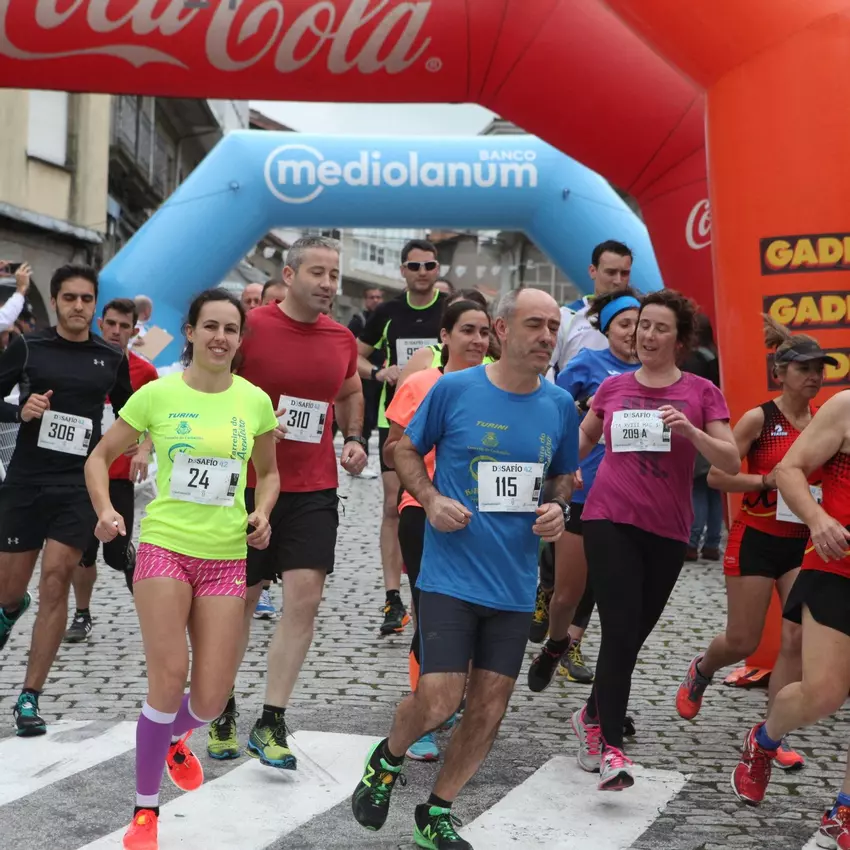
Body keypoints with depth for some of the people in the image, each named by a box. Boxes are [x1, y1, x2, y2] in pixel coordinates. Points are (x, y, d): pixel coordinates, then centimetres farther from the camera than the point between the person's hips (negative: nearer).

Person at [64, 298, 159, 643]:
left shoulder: (144, 371, 0)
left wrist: (145, 449, -11)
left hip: (119, 475, -2)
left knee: (116, 551, -4)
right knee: (81, 551, 4)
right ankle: (82, 615, 21)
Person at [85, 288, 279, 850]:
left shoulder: (255, 401, 2)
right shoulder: (158, 394, -4)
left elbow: (268, 471, 17)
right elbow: (101, 456, 6)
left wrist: (262, 512, -2)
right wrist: (106, 509, -11)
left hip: (227, 557, 2)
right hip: (164, 547, -2)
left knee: (211, 698, 0)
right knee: (169, 680, -9)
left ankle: (173, 737, 39)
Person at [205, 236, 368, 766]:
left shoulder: (343, 339, 5)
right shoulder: (250, 328, -10)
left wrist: (354, 438, 8)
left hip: (314, 489, 3)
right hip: (251, 483, -3)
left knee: (305, 599, -6)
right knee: (241, 600, 8)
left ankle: (271, 723, 5)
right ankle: (223, 713, 27)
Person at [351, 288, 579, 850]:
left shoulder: (561, 406, 3)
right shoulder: (453, 390, -8)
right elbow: (406, 450, 5)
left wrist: (557, 507, -4)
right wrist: (432, 500, -12)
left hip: (515, 585, 4)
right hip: (451, 575, -4)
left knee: (489, 707, 7)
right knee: (438, 701, -12)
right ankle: (388, 758, 23)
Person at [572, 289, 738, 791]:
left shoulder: (701, 392, 1)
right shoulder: (614, 387, 6)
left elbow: (732, 464, -5)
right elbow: (585, 438, 24)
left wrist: (691, 431, -21)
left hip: (667, 531, 1)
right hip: (610, 521, -1)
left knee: (634, 636, 11)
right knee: (621, 631, -13)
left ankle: (593, 716, 34)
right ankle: (611, 748, -9)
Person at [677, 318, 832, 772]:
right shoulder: (758, 418, -9)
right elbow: (716, 475, -12)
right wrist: (768, 480, -21)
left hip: (803, 542, 4)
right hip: (756, 539, -4)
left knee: (799, 639, -6)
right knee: (743, 642, 4)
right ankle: (701, 671, 38)